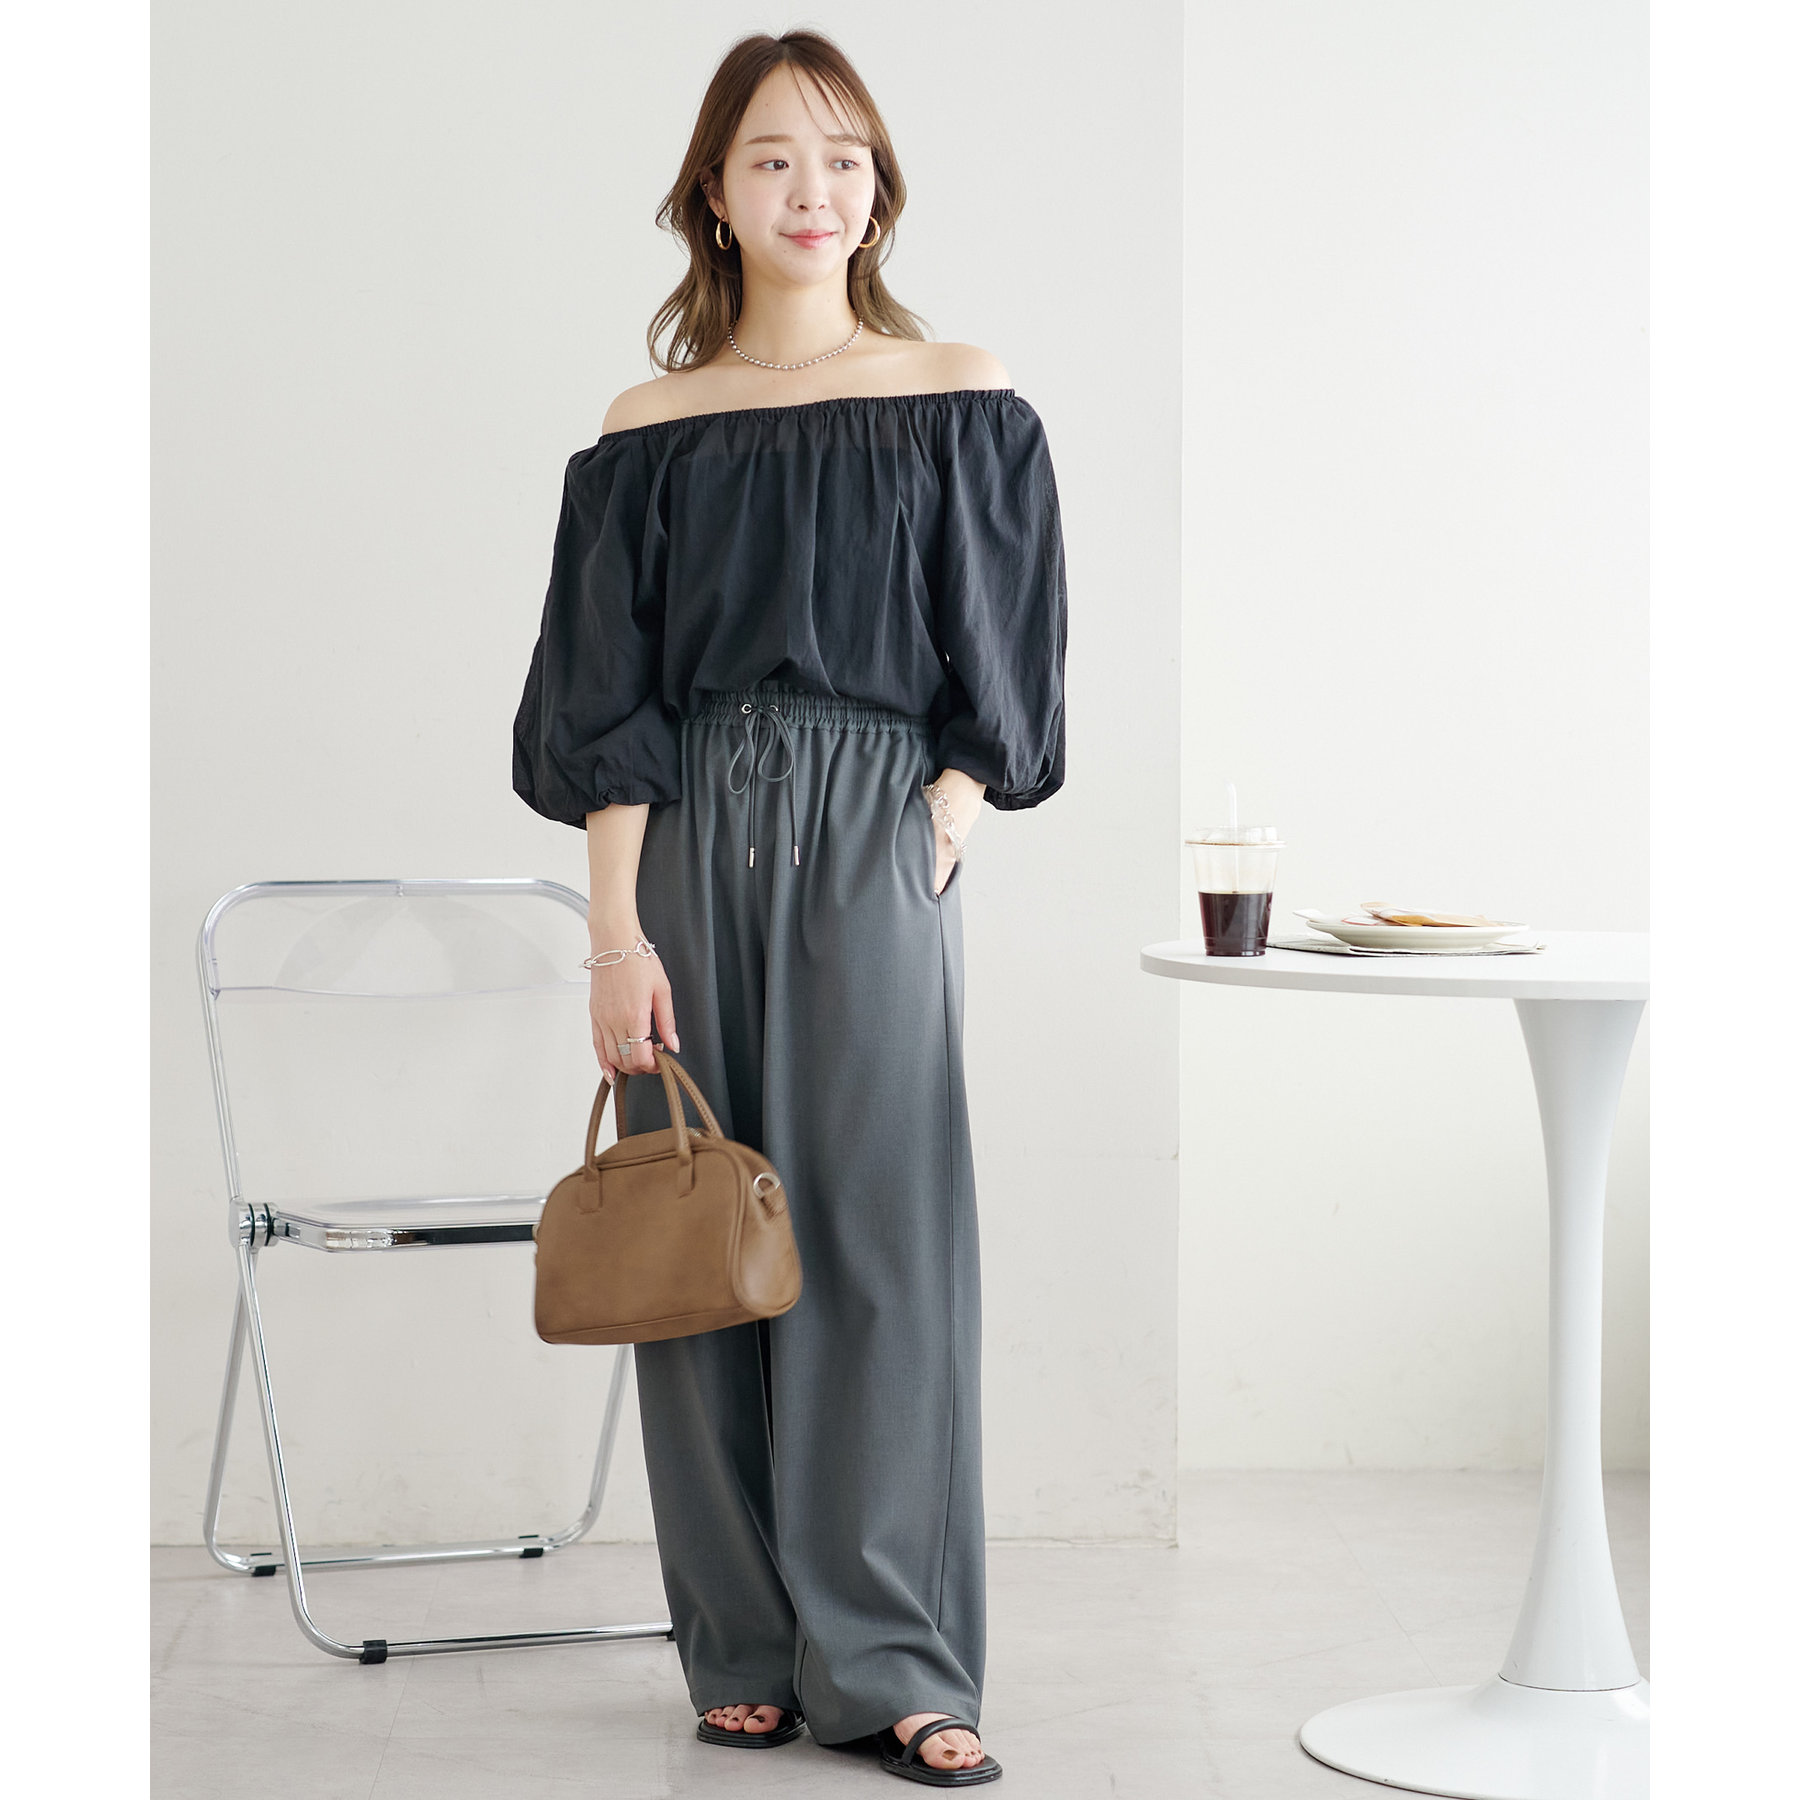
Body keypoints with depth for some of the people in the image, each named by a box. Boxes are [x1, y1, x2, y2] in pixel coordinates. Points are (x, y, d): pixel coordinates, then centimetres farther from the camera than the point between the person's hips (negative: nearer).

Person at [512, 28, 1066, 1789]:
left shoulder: (960, 404, 4)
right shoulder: (649, 434, 6)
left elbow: (998, 675, 5)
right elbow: (607, 715, 2)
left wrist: (940, 841, -7)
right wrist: (616, 930, -7)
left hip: (875, 852, -1)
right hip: (692, 855, 1)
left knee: (878, 1237, -3)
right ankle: (748, 1653, 14)